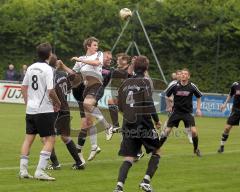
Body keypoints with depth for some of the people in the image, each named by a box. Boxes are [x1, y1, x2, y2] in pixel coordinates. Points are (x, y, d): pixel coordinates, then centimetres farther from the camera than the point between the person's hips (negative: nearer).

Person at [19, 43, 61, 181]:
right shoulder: (48, 69, -13)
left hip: (30, 109, 7)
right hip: (44, 110, -7)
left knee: (29, 138, 13)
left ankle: (23, 170, 11)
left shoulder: (31, 68, 9)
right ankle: (40, 171, -11)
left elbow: (23, 87, 16)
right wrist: (58, 103, -3)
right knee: (50, 139, -2)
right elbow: (51, 91, -18)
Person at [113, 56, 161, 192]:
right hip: (144, 124, -4)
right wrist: (157, 120, -2)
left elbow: (120, 106, 12)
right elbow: (149, 104, -14)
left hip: (128, 125, 5)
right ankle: (146, 180, 1)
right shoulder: (145, 82, -6)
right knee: (157, 150, 15)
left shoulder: (125, 83, 9)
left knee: (129, 158, 4)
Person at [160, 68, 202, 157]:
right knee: (166, 131, -5)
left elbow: (198, 97, 9)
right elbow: (167, 95, 10)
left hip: (187, 112, 0)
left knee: (194, 131, -14)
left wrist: (198, 109, 3)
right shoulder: (175, 86, -9)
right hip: (176, 112, 0)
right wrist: (169, 106, 12)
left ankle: (196, 149, 10)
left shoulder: (192, 86, -8)